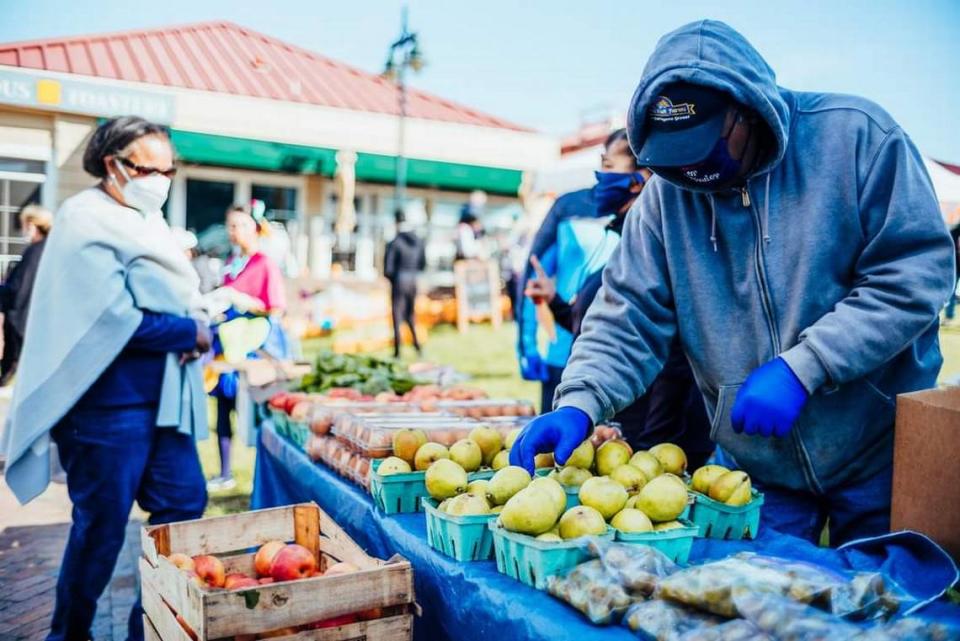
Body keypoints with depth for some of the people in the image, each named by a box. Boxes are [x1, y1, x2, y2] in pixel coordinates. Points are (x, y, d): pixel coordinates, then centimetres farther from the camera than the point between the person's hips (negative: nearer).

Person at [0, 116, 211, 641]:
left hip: (162, 398, 8)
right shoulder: (87, 222, -11)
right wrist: (190, 332, -13)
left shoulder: (145, 220, 15)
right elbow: (112, 318, -21)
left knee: (185, 504, 9)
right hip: (108, 403, -8)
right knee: (102, 525, 4)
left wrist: (205, 313, -1)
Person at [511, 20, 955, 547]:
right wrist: (578, 405, -24)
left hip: (880, 453, -1)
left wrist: (800, 367, -24)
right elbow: (630, 314, -7)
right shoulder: (666, 192, -7)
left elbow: (916, 272, -16)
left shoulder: (855, 135, -13)